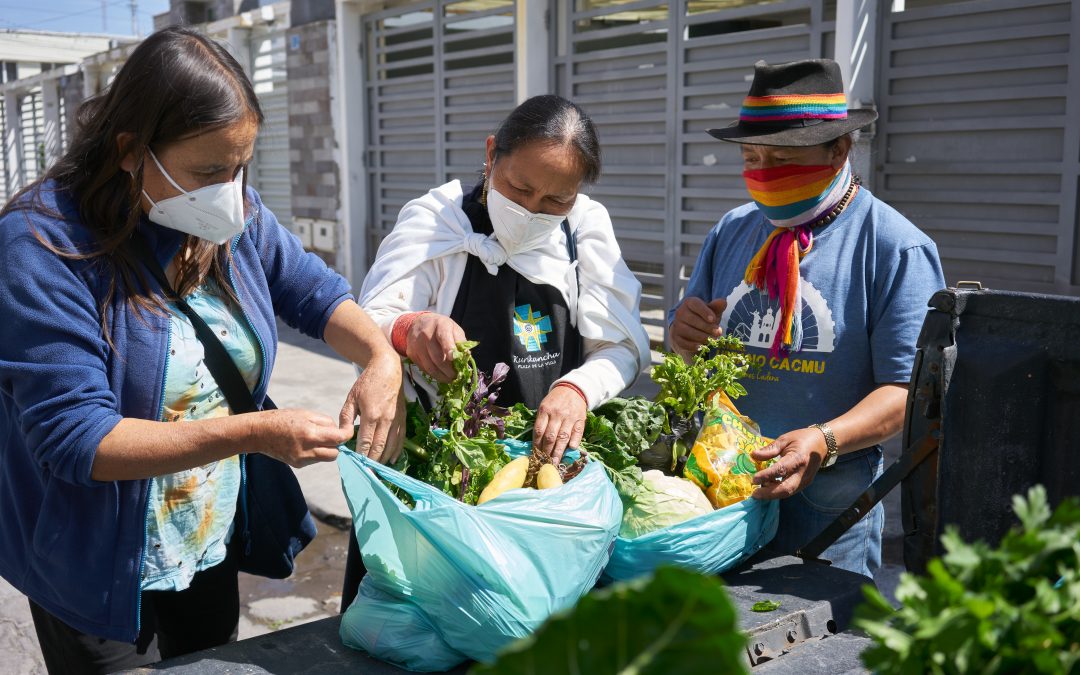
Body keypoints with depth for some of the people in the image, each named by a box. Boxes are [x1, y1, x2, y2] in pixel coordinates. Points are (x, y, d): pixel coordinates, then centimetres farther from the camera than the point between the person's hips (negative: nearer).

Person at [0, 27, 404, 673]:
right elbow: (74, 438, -29)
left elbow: (316, 292, 4)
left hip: (215, 543, 6)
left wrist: (383, 358, -18)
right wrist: (257, 433, -35)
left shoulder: (234, 211, -7)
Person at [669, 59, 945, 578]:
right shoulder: (732, 231, 8)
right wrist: (685, 334, -9)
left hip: (827, 506, -4)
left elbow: (907, 388, -14)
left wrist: (823, 441, -29)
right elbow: (694, 357, 14)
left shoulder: (897, 248, -8)